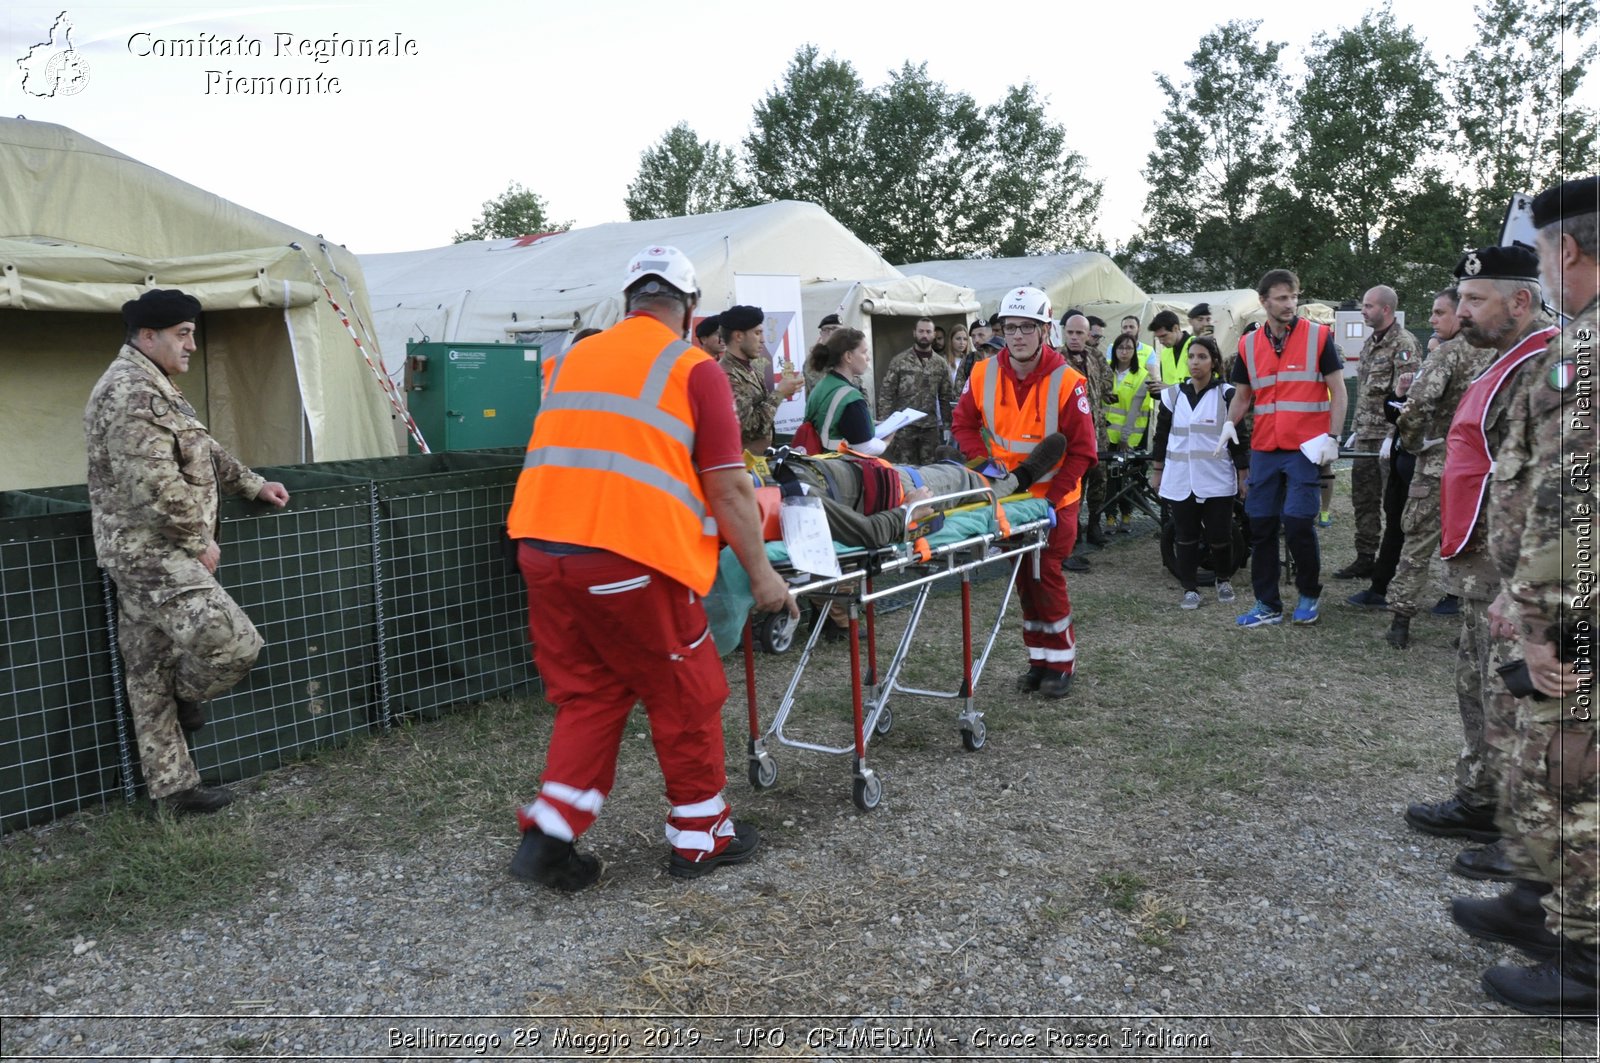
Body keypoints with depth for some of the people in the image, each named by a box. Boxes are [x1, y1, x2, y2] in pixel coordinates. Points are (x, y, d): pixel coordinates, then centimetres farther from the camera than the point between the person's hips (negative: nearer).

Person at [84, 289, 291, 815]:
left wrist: (253, 484, 31)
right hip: (152, 552, -11)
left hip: (145, 553, 11)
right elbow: (155, 485, -24)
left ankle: (171, 786, 20)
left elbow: (202, 450, 30)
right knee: (234, 641, -17)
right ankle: (183, 699, 14)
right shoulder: (130, 392, -18)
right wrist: (201, 541, -15)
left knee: (150, 675, 13)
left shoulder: (150, 387, 18)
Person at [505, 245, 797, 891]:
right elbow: (727, 487, -5)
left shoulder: (570, 360, 16)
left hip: (541, 548, 6)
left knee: (589, 693, 18)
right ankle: (700, 836, 24)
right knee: (685, 694, 12)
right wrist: (761, 573, 3)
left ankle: (549, 833, 12)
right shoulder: (695, 371, -1)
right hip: (631, 561, -6)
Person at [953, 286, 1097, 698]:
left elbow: (1082, 450, -13)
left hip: (1054, 500, -4)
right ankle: (1039, 659, 24)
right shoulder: (983, 374, -5)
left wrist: (1051, 497, -18)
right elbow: (965, 426, 5)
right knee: (1024, 578, 11)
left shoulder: (1066, 381, -16)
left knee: (1046, 576, -6)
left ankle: (1061, 661, 10)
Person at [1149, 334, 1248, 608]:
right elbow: (1161, 436, 12)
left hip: (1217, 480, -2)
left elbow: (1239, 438, 1)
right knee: (1185, 537, 4)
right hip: (1181, 480, 2)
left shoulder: (1227, 395, -1)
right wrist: (1158, 473, 12)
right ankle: (1190, 588, 14)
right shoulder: (1173, 395, 7)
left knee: (1220, 535, 2)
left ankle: (1223, 580, 26)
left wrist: (1242, 477, 0)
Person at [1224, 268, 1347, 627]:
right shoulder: (1248, 344, 8)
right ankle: (1267, 605, 17)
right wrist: (1230, 423, -5)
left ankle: (1309, 594, 14)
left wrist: (1332, 438, -9)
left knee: (1297, 523, -10)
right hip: (1264, 449, 4)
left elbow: (1338, 391, 0)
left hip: (1306, 448, -4)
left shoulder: (1319, 336, -2)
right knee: (1260, 526, 5)